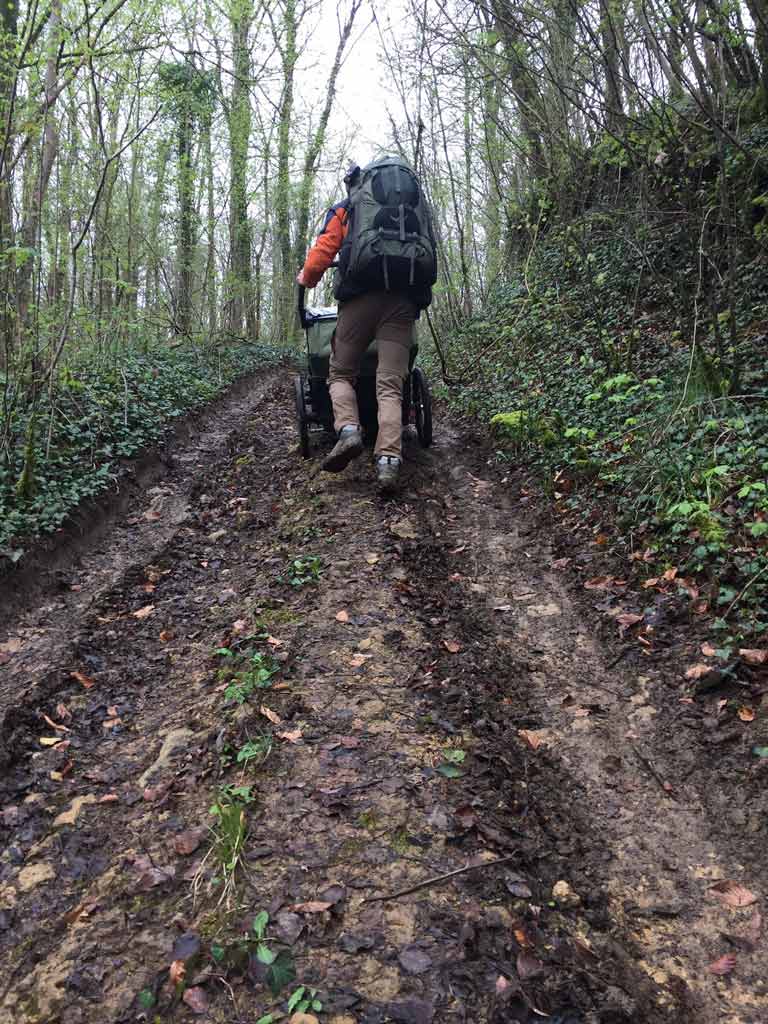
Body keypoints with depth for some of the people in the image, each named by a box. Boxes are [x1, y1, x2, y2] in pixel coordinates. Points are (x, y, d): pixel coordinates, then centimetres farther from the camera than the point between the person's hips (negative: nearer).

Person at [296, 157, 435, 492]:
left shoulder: (344, 209, 17)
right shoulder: (416, 205, 27)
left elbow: (322, 252, 8)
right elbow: (429, 255, 25)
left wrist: (307, 279, 25)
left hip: (360, 298, -2)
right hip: (404, 301, 2)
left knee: (340, 373, 11)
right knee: (390, 384, -3)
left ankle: (348, 429, -14)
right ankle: (389, 459, -20)